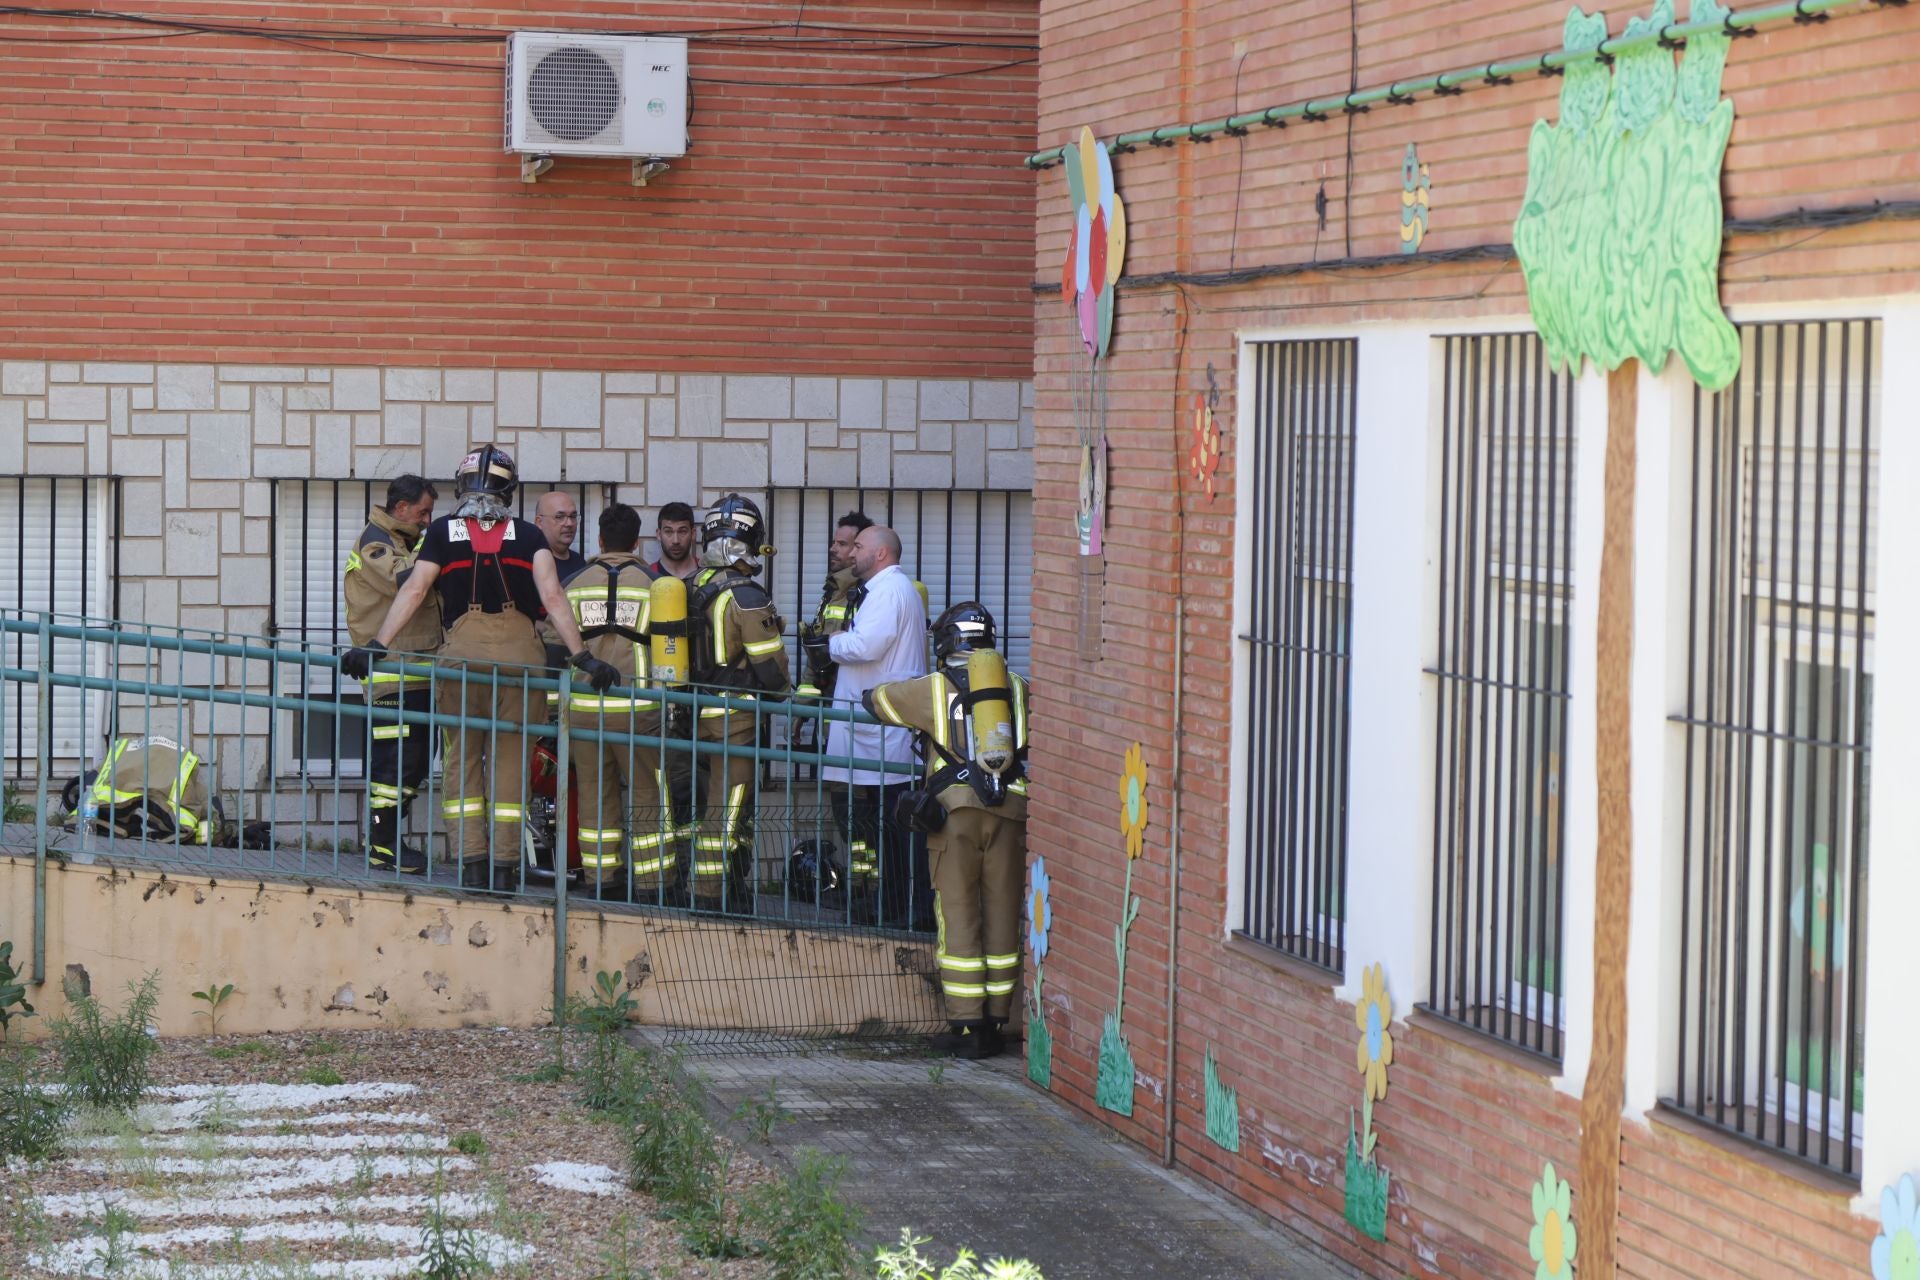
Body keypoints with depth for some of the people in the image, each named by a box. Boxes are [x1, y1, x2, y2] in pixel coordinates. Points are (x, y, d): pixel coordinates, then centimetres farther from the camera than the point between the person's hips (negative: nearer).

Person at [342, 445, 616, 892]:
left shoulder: (443, 531, 9)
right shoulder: (528, 535, 10)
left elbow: (414, 591, 3)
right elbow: (552, 596, 1)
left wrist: (374, 646, 4)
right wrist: (581, 657, 0)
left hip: (463, 648, 0)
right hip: (519, 650, 0)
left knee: (463, 756, 9)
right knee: (510, 758, 6)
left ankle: (472, 862, 0)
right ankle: (505, 864, 1)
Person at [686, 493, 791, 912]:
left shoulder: (693, 589, 6)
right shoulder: (747, 597, -16)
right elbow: (770, 666, -14)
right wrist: (783, 694, 6)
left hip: (698, 714, 8)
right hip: (736, 719, -8)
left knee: (711, 808, 15)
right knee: (727, 811, -4)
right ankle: (713, 900, -3)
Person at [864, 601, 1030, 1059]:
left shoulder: (932, 688, 8)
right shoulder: (1017, 687, 14)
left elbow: (876, 699, 23)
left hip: (956, 810, -2)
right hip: (1009, 811, 2)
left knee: (958, 917, 1)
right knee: (1001, 917, 7)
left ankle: (966, 1026, -2)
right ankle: (994, 1023, 10)